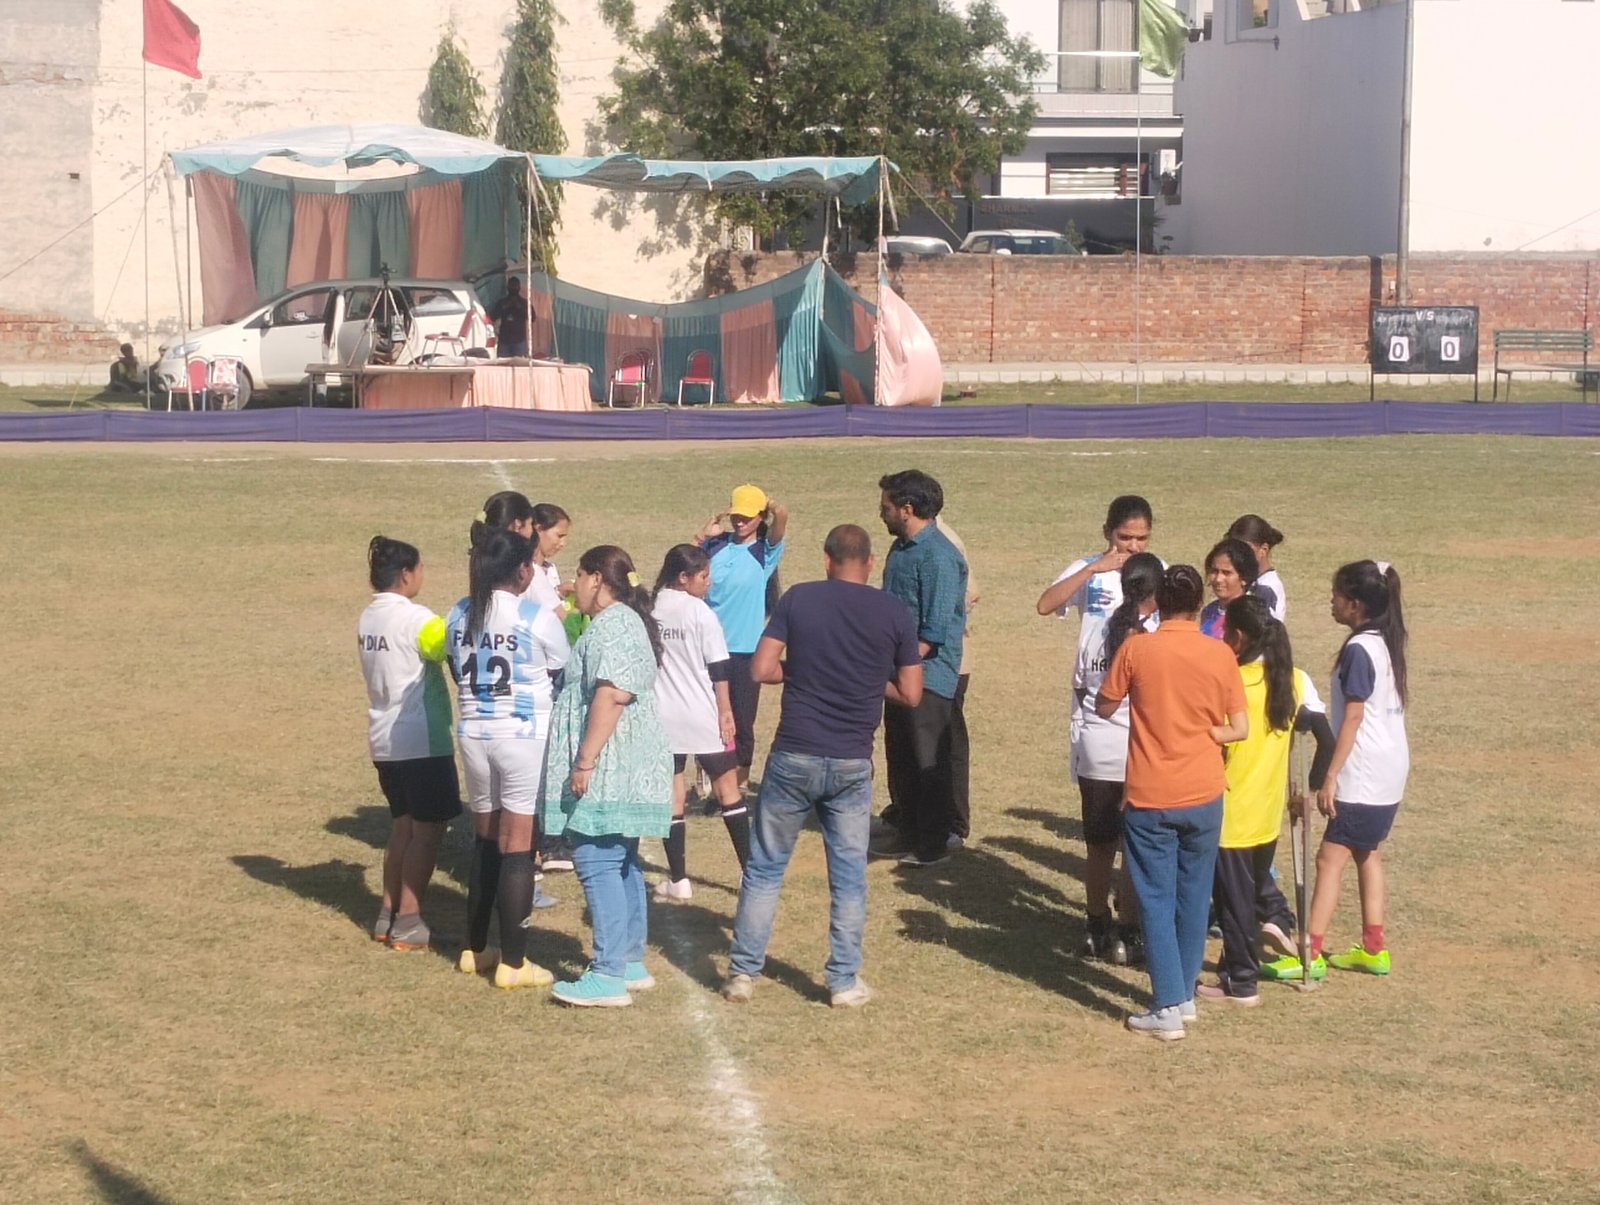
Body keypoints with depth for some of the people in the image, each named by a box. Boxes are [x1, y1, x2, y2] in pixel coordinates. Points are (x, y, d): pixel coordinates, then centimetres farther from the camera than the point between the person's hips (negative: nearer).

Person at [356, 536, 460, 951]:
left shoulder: (367, 619, 8)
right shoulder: (415, 618, -17)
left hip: (384, 740, 8)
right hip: (421, 741, -8)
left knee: (403, 824, 17)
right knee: (428, 830, 0)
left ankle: (387, 915, 18)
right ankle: (407, 923, 0)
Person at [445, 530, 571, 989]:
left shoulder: (459, 615, 3)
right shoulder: (538, 619, -12)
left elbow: (458, 673, 11)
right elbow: (564, 675, 1)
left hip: (473, 735, 5)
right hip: (524, 736, -5)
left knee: (485, 842, 18)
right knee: (517, 848, -1)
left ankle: (475, 950, 26)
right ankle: (513, 964, 2)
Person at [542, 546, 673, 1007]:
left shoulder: (612, 625, -15)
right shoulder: (623, 621, 20)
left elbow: (611, 694, -25)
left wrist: (585, 762, -25)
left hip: (608, 769, -11)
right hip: (626, 770, 11)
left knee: (597, 863, -11)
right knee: (620, 864, 15)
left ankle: (609, 976, -13)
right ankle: (630, 964, 21)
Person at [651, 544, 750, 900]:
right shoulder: (699, 612, -9)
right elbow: (718, 668, -9)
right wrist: (725, 711, -2)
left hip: (662, 717, 4)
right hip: (702, 717, -4)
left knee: (671, 793, 5)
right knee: (728, 788, 7)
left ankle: (678, 879, 2)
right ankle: (750, 870, 8)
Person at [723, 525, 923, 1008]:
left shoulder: (798, 599, -3)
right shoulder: (895, 615, -1)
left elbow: (763, 668, -6)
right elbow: (910, 695, 2)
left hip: (794, 756, 0)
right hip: (852, 764, 1)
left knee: (765, 867, 11)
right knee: (849, 876, 11)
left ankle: (742, 972, 13)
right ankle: (844, 981, 13)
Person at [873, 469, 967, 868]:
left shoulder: (938, 555, -18)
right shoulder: (900, 548, 11)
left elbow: (935, 630, -21)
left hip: (928, 674, -9)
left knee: (929, 761, 0)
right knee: (900, 758, 15)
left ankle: (935, 842, 9)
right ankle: (908, 833, 25)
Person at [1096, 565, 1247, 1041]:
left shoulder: (1135, 650, -10)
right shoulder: (1220, 655, -5)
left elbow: (1103, 708, 3)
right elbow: (1239, 729, 0)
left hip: (1148, 798, -2)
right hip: (1203, 795, 2)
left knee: (1156, 901, 2)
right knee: (1193, 898, 16)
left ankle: (1168, 1008, -1)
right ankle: (1184, 993, 25)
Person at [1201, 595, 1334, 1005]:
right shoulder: (1295, 680, -1)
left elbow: (1215, 749, -17)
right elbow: (1327, 742, -3)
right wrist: (1311, 790, 6)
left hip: (1231, 812, -6)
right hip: (1269, 812, 6)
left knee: (1233, 897, 5)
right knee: (1258, 877, 29)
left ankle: (1240, 982, 12)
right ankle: (1276, 916, 5)